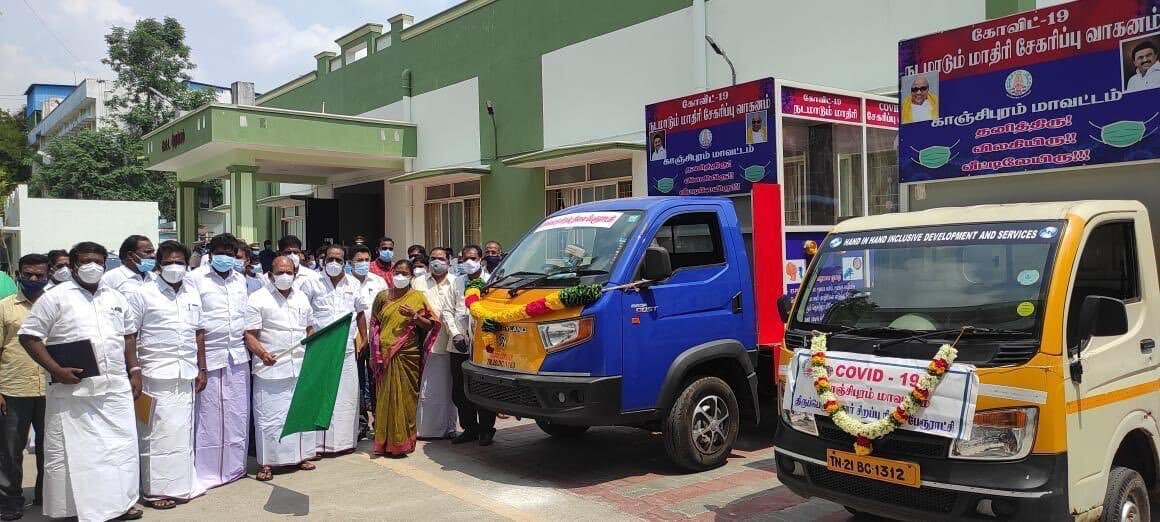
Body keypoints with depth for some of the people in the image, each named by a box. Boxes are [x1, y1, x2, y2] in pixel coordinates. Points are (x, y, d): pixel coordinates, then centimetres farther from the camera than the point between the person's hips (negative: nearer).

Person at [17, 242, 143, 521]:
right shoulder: (56, 297, -2)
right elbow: (29, 336, -5)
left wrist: (134, 370, 13)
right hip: (73, 390, -4)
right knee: (72, 451, 2)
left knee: (121, 446, 9)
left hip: (116, 388, 5)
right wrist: (56, 370, -14)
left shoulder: (116, 298, 14)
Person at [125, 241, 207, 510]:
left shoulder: (193, 294, 13)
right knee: (158, 432, -2)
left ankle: (182, 484, 21)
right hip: (157, 376, -5)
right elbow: (129, 336, -3)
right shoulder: (143, 294, -2)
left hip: (187, 375, 5)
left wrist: (202, 369, 14)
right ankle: (156, 489, 8)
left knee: (184, 430, 10)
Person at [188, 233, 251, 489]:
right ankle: (206, 471, 10)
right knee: (209, 415, -1)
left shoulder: (240, 280, 13)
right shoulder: (197, 279, -3)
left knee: (238, 414, 9)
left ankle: (235, 465, 21)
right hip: (210, 356, -5)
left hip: (238, 355, 5)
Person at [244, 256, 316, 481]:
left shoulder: (302, 298, 14)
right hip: (271, 369, -5)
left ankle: (299, 455, 26)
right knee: (269, 416, -2)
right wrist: (263, 354, -24)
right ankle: (266, 462, 9)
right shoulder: (258, 299, -4)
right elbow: (250, 335, -8)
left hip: (301, 367, 6)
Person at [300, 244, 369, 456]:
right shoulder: (312, 284, 2)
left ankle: (344, 440, 16)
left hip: (347, 349, 3)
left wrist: (364, 339, 13)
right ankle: (318, 443, 2)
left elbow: (360, 313, 19)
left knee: (347, 394, 6)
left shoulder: (353, 284, 12)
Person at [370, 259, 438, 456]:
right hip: (385, 354, 2)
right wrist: (374, 353, 6)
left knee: (405, 397, -1)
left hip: (408, 355, -2)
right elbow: (375, 324, 14)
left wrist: (414, 316, -12)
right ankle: (384, 441, 9)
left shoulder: (417, 297, 6)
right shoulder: (382, 296, 11)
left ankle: (402, 442, 6)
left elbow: (429, 325, 5)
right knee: (385, 397, 2)